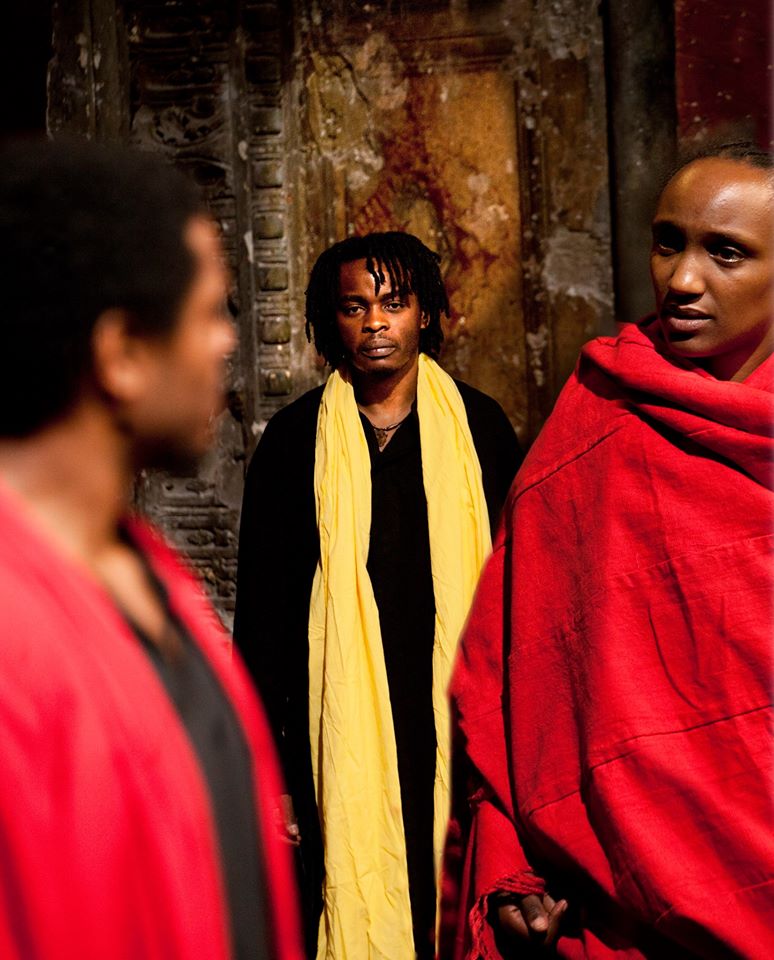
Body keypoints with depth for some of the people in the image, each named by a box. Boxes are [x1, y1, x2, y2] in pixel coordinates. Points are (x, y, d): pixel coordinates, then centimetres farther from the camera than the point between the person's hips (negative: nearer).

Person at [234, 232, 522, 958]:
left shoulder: (480, 427, 6)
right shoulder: (294, 439, 4)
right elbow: (261, 613, 6)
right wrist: (266, 764, 2)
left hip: (462, 730, 1)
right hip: (341, 739, 0)